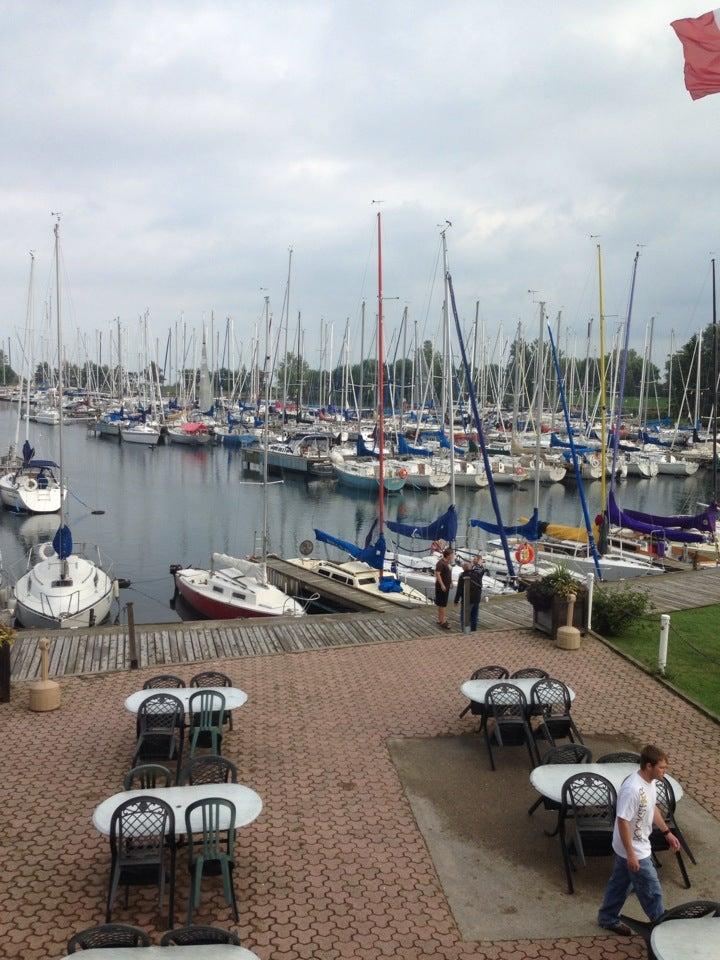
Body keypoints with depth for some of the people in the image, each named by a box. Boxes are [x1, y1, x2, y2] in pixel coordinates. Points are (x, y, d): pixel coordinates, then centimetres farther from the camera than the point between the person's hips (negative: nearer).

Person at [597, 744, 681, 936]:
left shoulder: (649, 782, -3)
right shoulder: (632, 789, -33)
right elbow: (622, 821, -28)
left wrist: (667, 833, 18)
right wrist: (631, 854, -24)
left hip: (639, 846, 9)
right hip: (633, 850, -9)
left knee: (621, 882, 23)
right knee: (651, 890, 7)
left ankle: (608, 918, 39)